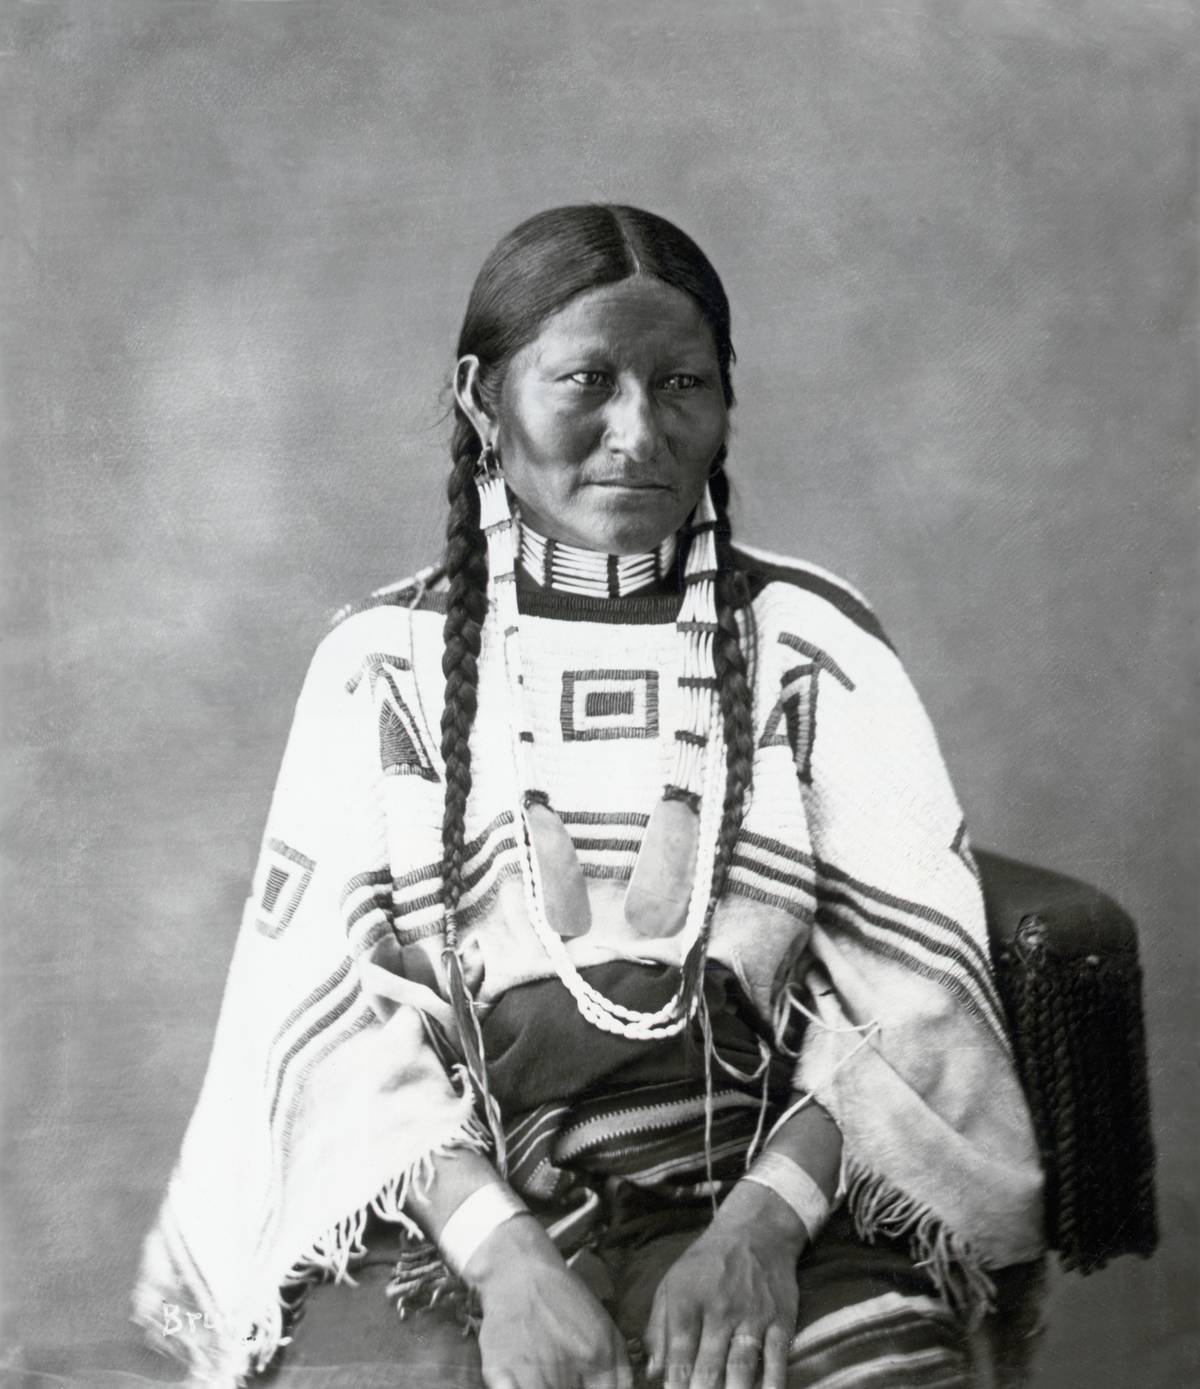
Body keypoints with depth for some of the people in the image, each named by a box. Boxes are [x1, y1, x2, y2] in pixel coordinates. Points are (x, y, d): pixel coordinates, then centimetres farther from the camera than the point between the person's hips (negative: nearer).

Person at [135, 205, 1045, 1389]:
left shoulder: (810, 640, 8)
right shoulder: (384, 661, 8)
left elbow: (909, 971, 1)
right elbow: (335, 994, -1)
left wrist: (763, 1224, -15)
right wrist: (501, 1253, -16)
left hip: (779, 1191, 0)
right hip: (449, 1211, 0)